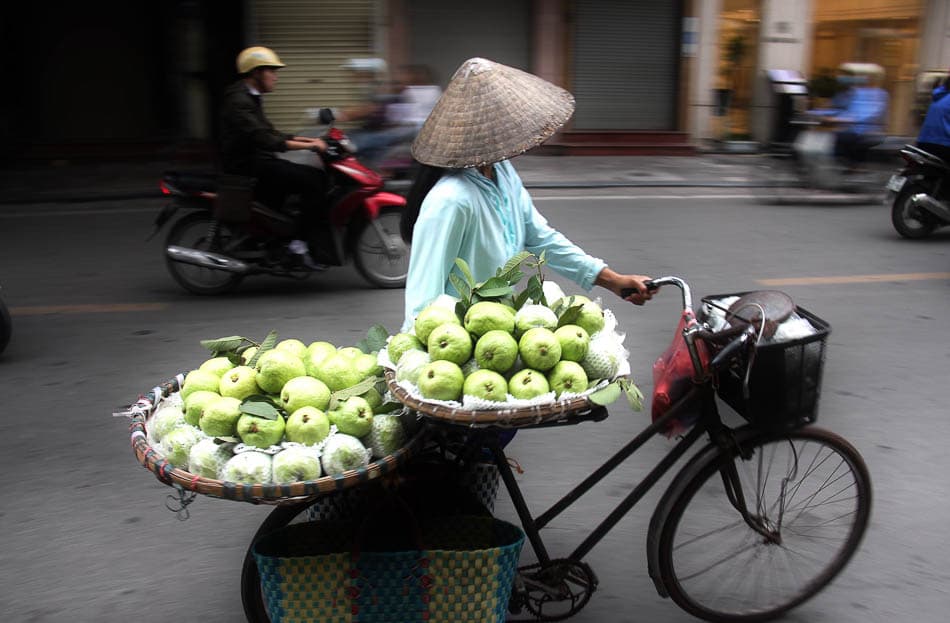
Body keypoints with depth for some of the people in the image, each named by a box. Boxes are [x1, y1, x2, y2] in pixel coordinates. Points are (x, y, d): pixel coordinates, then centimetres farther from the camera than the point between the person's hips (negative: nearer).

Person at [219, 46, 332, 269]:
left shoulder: (249, 98, 19)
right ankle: (315, 248, -19)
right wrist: (308, 145, -27)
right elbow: (263, 139, -26)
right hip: (248, 165, -10)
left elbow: (270, 133, 21)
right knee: (312, 180, -21)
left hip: (258, 161, 10)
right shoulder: (239, 101, -15)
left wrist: (309, 140, 8)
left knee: (316, 176, 4)